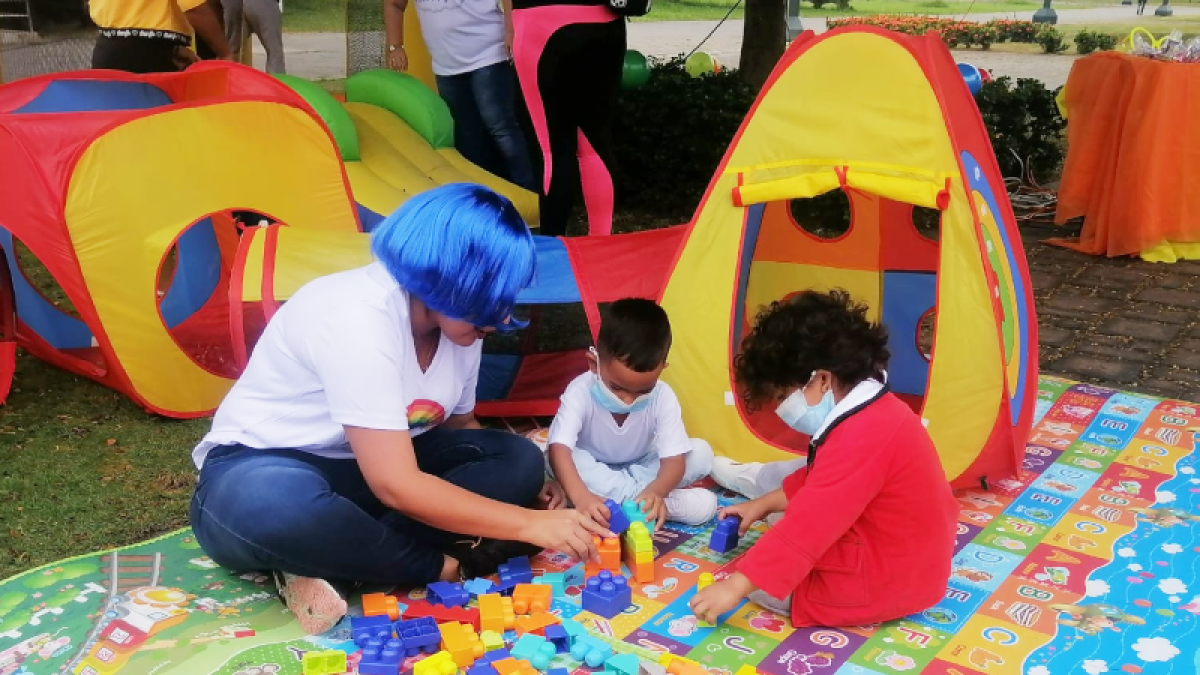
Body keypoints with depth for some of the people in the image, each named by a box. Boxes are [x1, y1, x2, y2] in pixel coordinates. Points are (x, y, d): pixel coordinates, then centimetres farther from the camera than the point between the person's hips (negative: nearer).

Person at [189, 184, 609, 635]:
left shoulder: (458, 323, -4)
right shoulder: (357, 318, -31)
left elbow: (460, 426, 12)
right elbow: (397, 488, -33)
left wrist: (516, 486, -6)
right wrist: (529, 524, -28)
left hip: (370, 466, 8)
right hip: (262, 469, -8)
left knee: (519, 460, -11)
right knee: (272, 502, -44)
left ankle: (325, 564, -19)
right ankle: (447, 568, -19)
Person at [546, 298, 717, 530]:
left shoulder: (663, 398, -25)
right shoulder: (580, 392, -30)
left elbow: (675, 459, -29)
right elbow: (559, 449, -41)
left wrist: (655, 491, -53)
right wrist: (580, 496, -60)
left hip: (642, 467, 2)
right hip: (593, 469, -2)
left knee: (701, 453, -19)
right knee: (559, 460, -34)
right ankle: (635, 495, -28)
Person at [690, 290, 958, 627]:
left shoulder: (862, 436, -31)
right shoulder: (876, 412, 3)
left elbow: (807, 527, -31)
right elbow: (819, 483, 19)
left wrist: (735, 586, -27)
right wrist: (764, 504, 17)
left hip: (887, 581, -10)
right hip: (901, 559, 10)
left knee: (762, 579, -9)